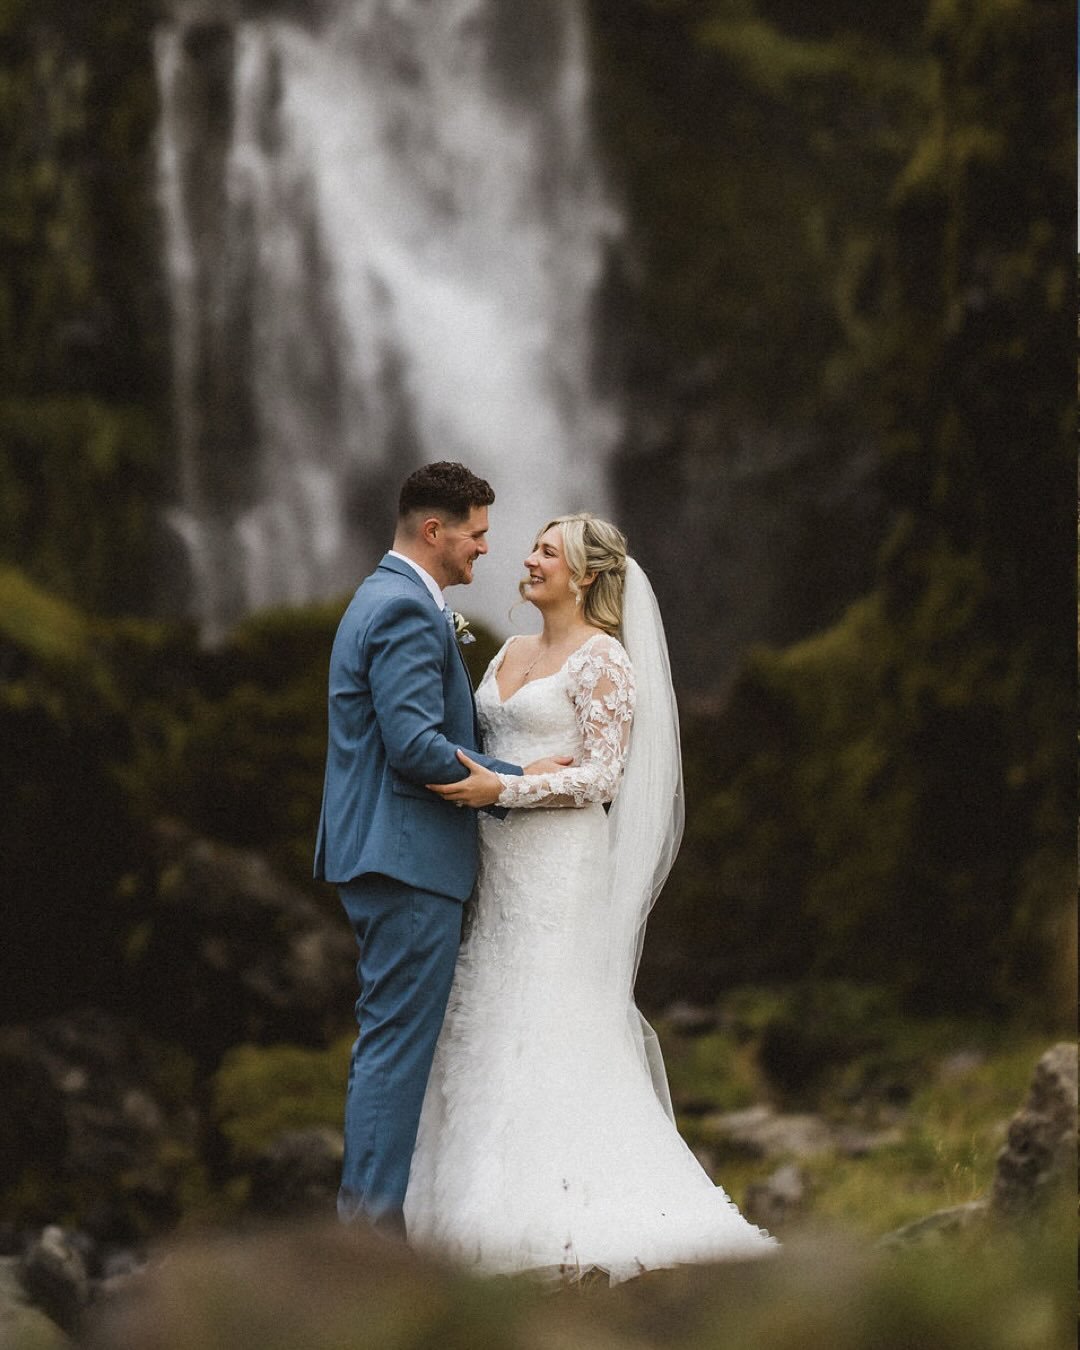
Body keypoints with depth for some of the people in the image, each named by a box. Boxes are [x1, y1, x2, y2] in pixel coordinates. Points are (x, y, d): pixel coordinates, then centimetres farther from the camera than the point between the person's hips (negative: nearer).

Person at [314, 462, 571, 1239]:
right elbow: (417, 747, -23)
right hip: (409, 856, -11)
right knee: (400, 1039, -8)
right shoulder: (408, 611, -16)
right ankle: (372, 1217, -7)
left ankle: (366, 1213, 17)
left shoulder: (382, 600, 18)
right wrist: (521, 782, -14)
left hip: (382, 855, 11)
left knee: (391, 1038, 14)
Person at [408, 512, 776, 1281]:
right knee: (489, 1031, 5)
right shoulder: (513, 653, 16)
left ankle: (569, 1218, -7)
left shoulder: (603, 662, -8)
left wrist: (502, 790, -22)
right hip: (501, 868, 8)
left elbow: (600, 779, -14)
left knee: (550, 1035, -10)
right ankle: (500, 1197, 7)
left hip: (560, 869, -8)